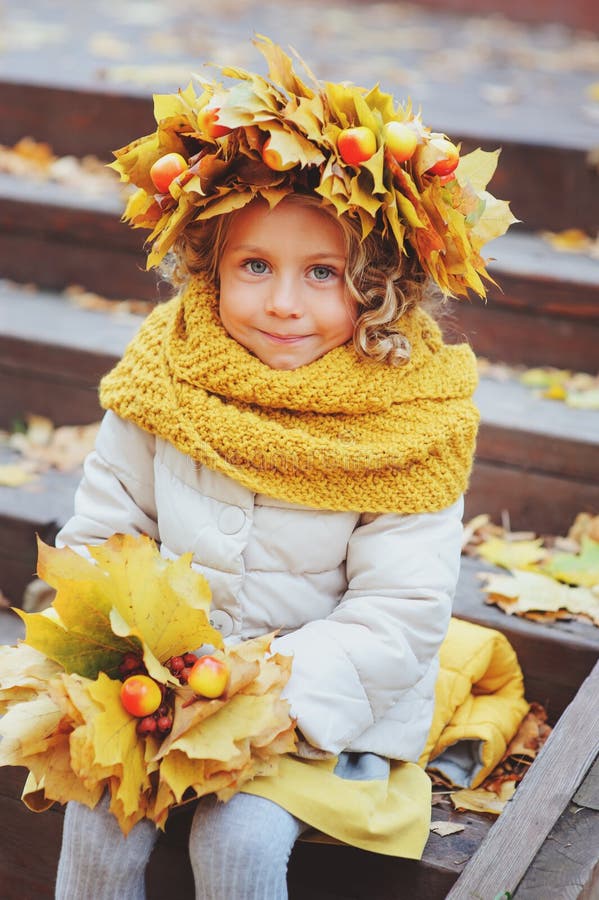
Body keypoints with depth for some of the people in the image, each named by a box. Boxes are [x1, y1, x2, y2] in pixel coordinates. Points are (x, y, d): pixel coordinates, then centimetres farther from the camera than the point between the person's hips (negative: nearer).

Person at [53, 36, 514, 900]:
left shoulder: (409, 413, -16)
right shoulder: (166, 369, -8)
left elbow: (401, 613, -17)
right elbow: (102, 531, 1)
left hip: (328, 699, -2)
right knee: (103, 806, -14)